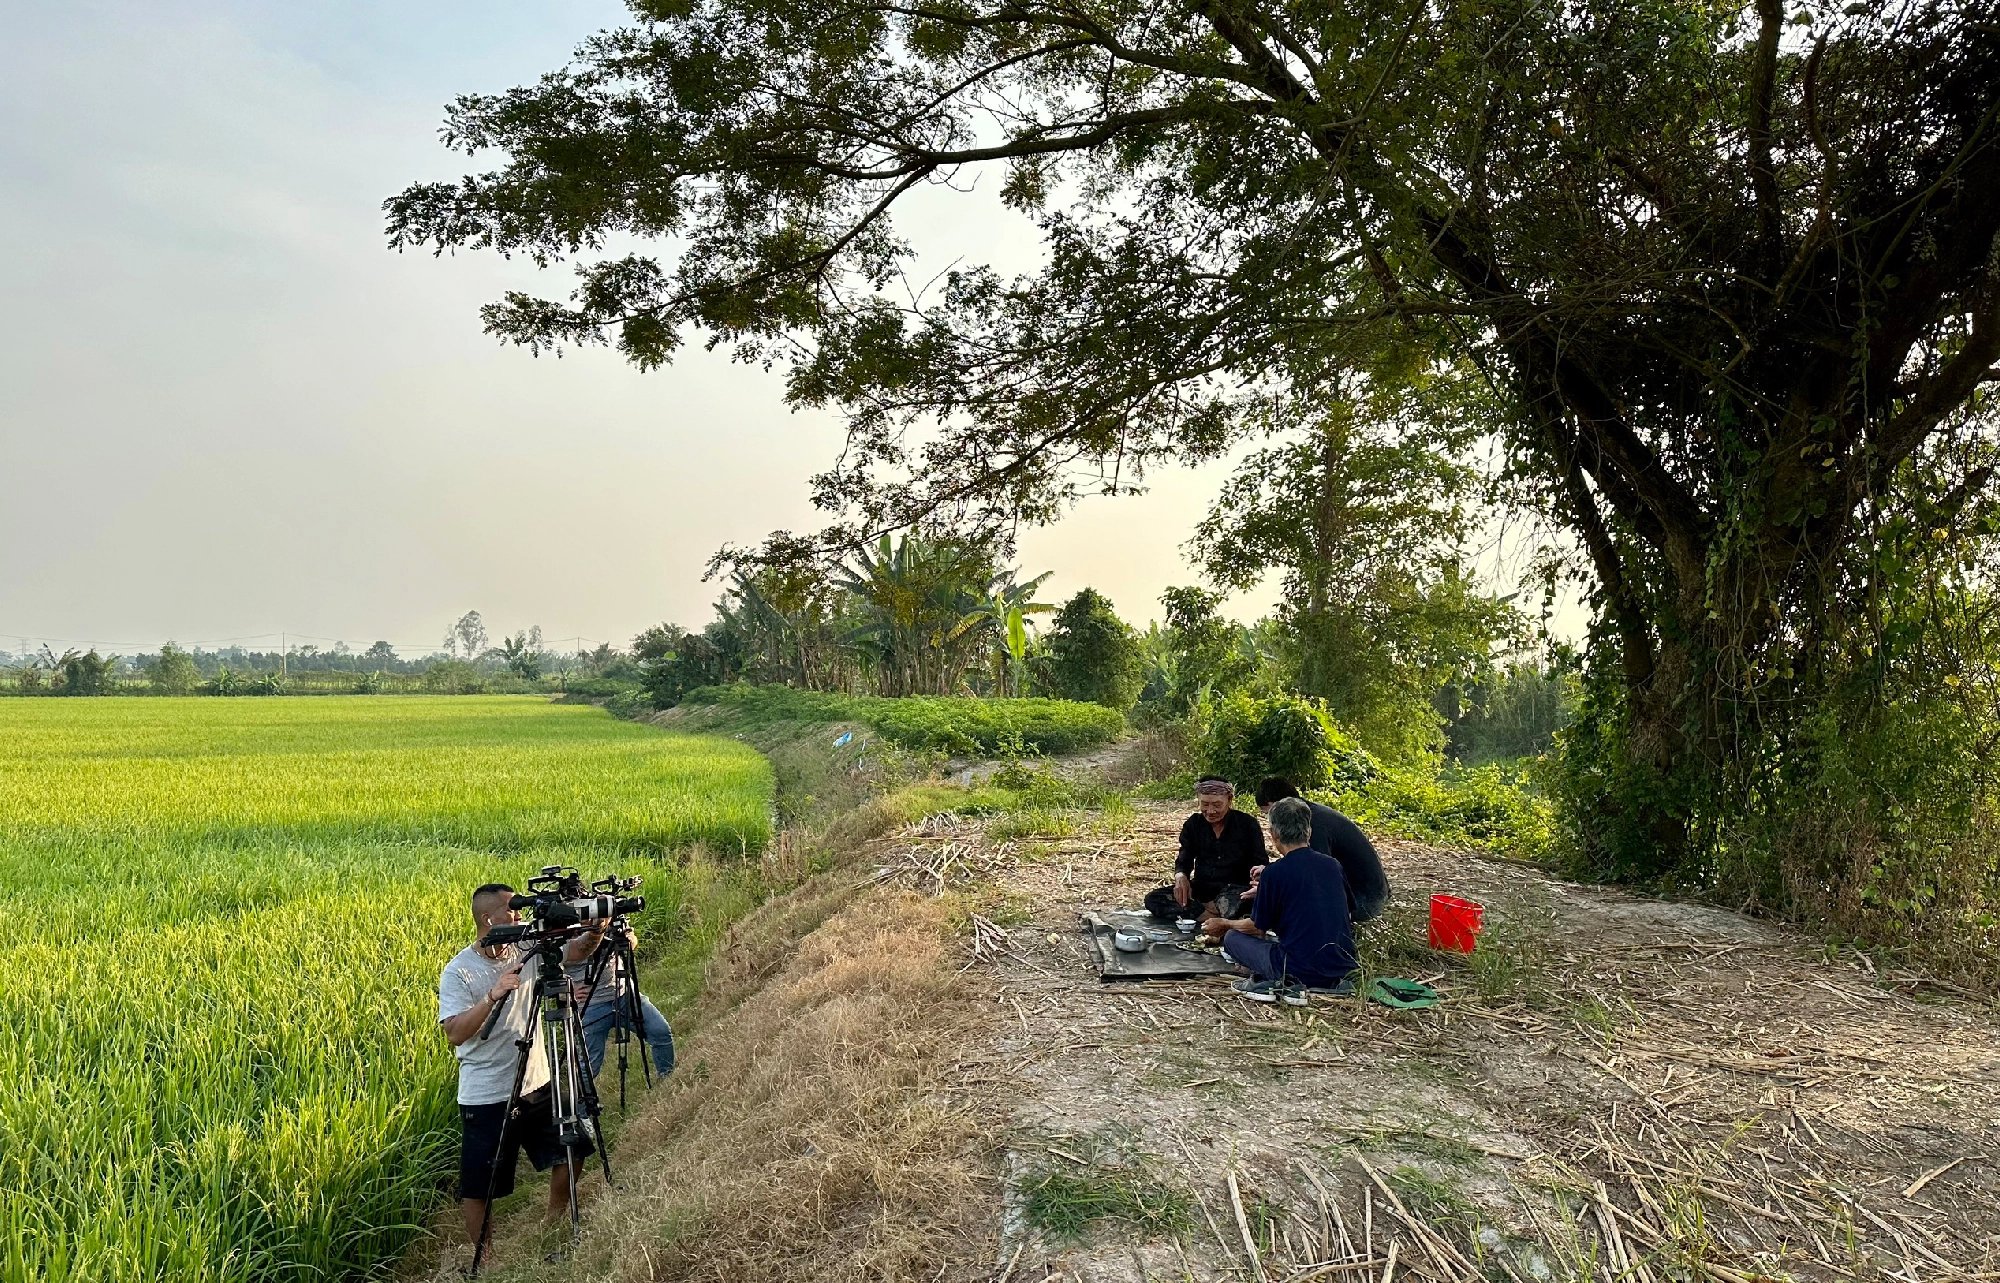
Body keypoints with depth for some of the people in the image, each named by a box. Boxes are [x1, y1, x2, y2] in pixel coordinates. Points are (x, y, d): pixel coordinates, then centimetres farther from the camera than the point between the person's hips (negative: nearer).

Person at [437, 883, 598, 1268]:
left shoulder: (527, 951, 0)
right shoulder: (459, 972, -15)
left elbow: (573, 953, -5)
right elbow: (453, 1034, -24)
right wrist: (493, 996, -35)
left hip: (538, 1085, 6)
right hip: (486, 1097, -6)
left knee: (572, 1149, 15)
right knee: (479, 1185, 6)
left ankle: (556, 1222, 38)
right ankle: (480, 1256, 27)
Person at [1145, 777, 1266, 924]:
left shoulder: (1247, 825, -4)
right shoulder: (1193, 824, 6)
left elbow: (1259, 864, -2)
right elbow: (1184, 861, 6)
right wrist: (1180, 877, -20)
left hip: (1235, 890, -4)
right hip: (1200, 889, 4)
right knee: (1152, 899, -20)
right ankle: (1216, 912, -27)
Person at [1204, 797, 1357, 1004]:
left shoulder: (1275, 872, -11)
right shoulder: (1332, 864, 5)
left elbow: (1257, 926, 1)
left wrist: (1224, 924, 21)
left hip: (1301, 969, -6)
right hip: (1343, 967, 6)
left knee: (1232, 938, 12)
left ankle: (1277, 984, -6)